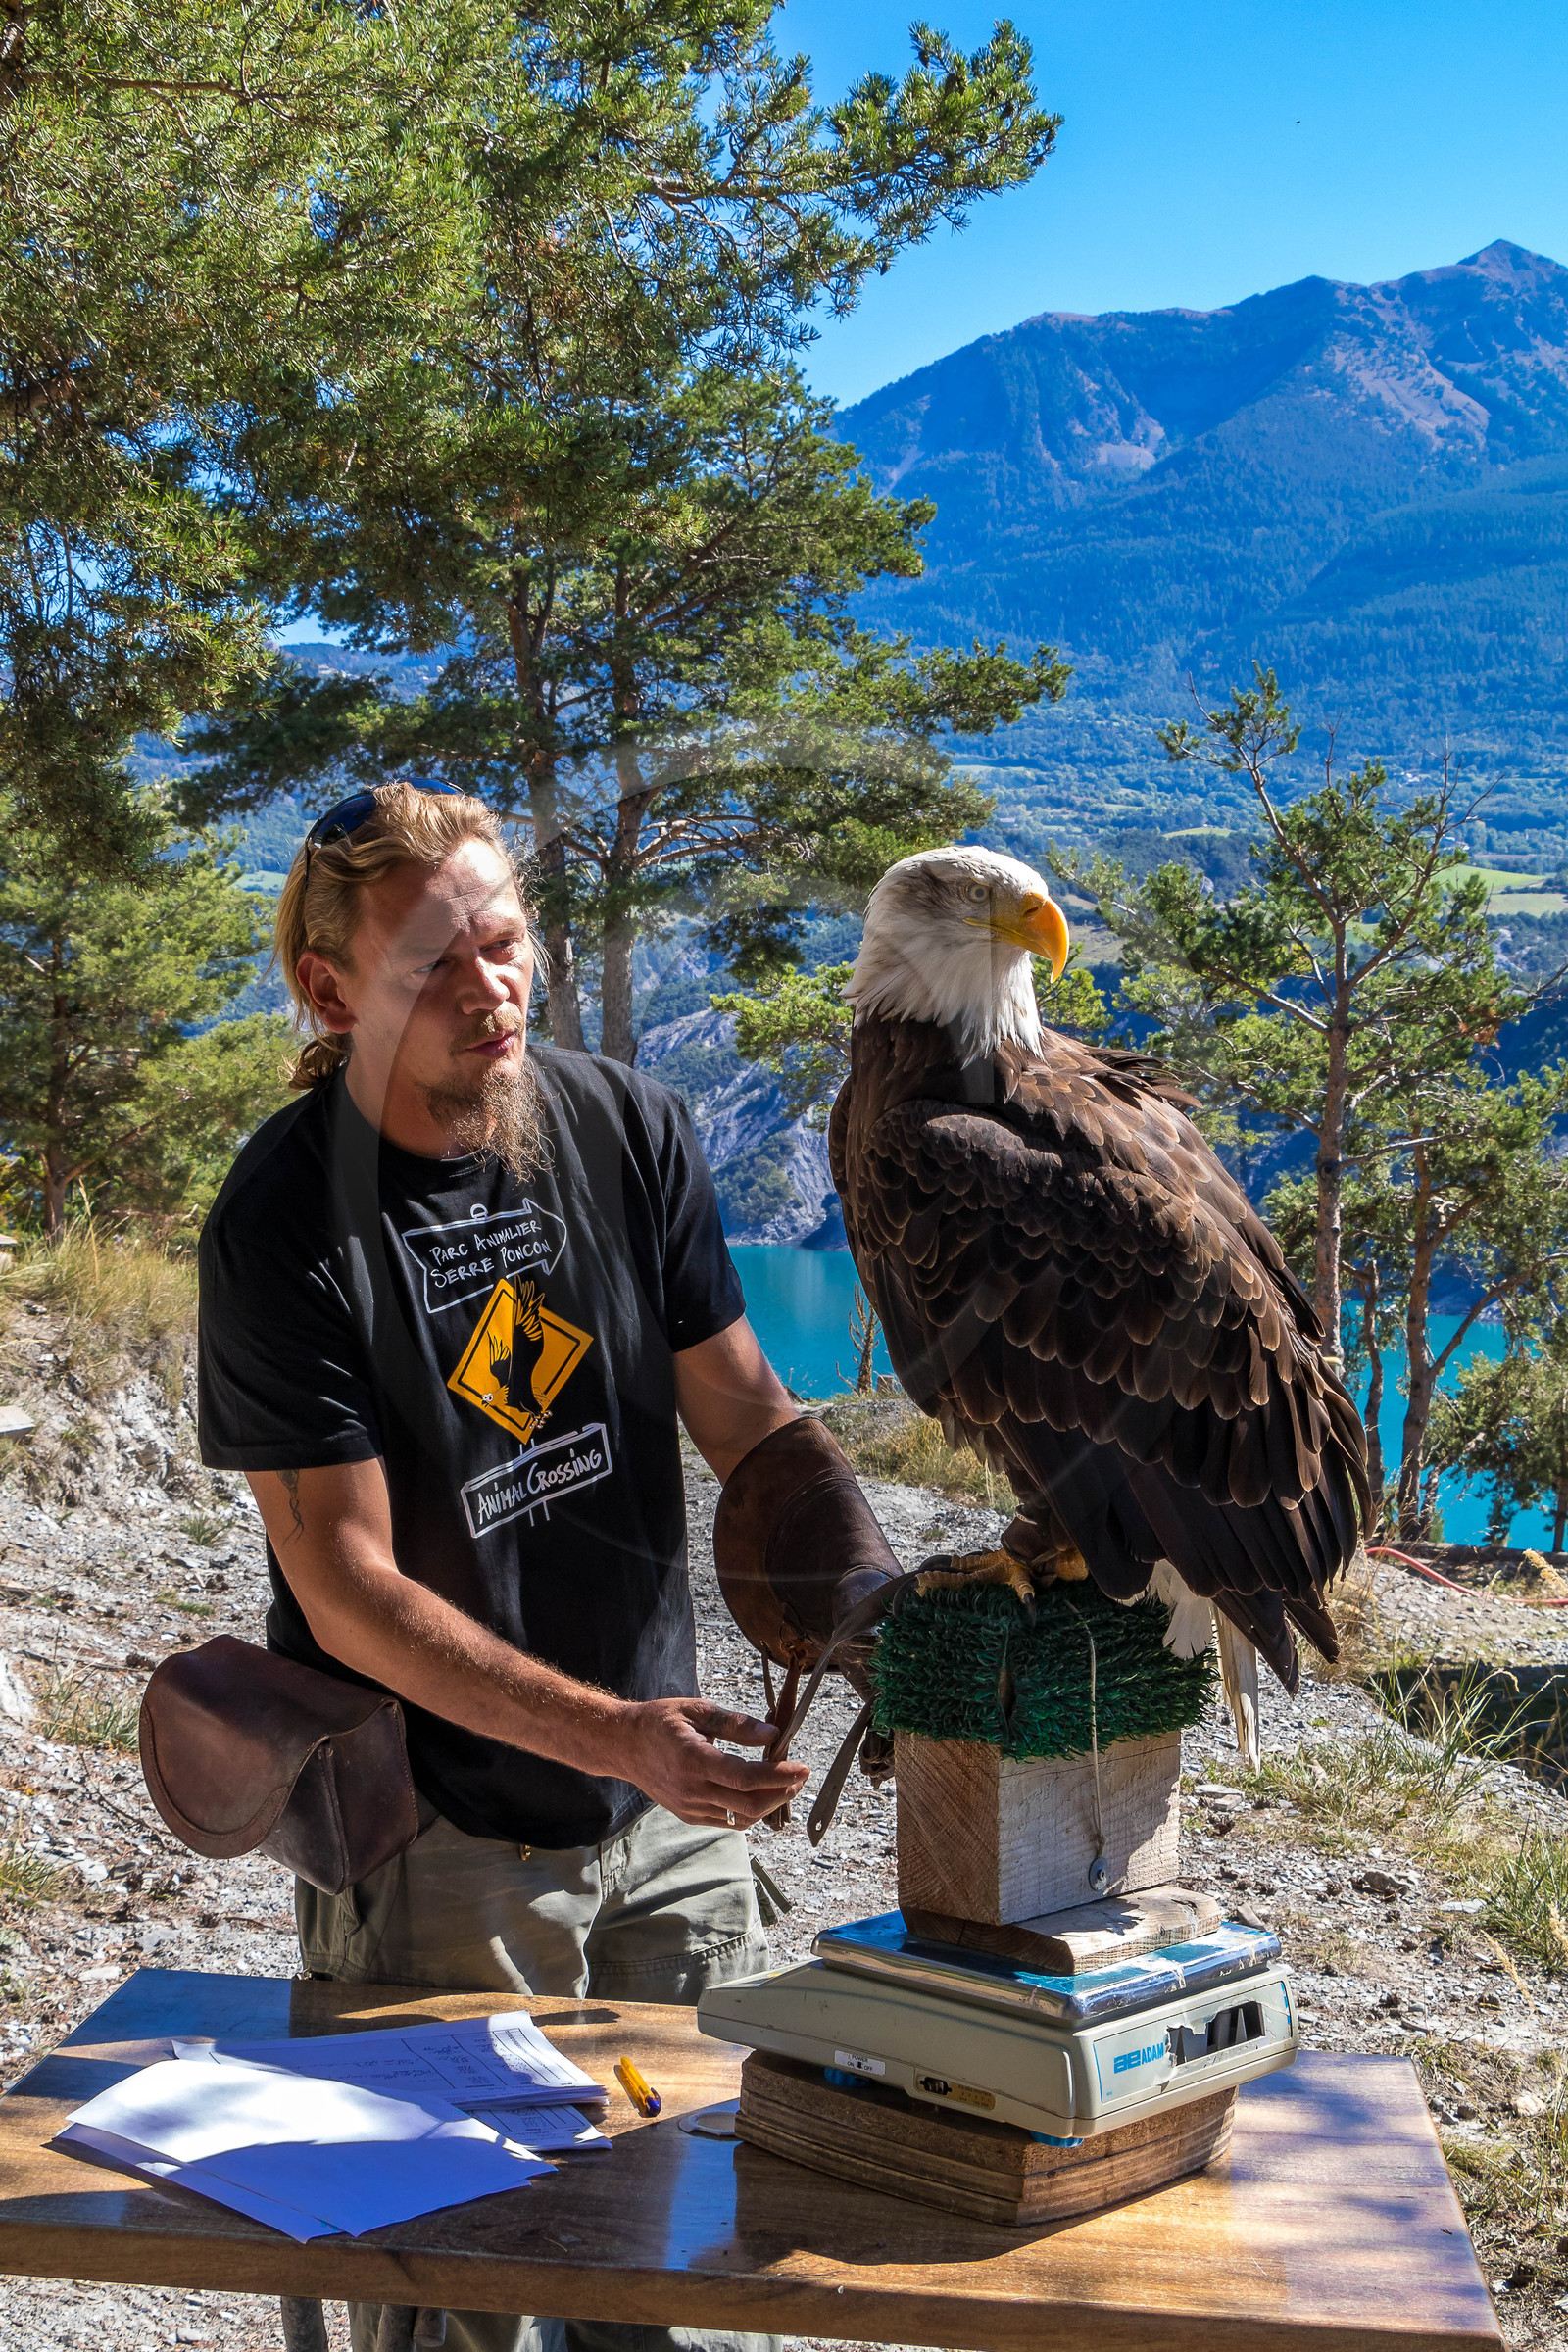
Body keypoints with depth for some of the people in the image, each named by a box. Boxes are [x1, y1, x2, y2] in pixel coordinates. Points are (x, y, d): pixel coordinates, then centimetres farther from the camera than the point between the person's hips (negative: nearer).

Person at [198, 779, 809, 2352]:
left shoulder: (627, 1129, -5)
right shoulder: (283, 1227, -18)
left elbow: (740, 1409, 1)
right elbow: (348, 1588, -19)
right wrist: (614, 1732, -27)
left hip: (668, 1804, 5)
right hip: (439, 1827, -4)